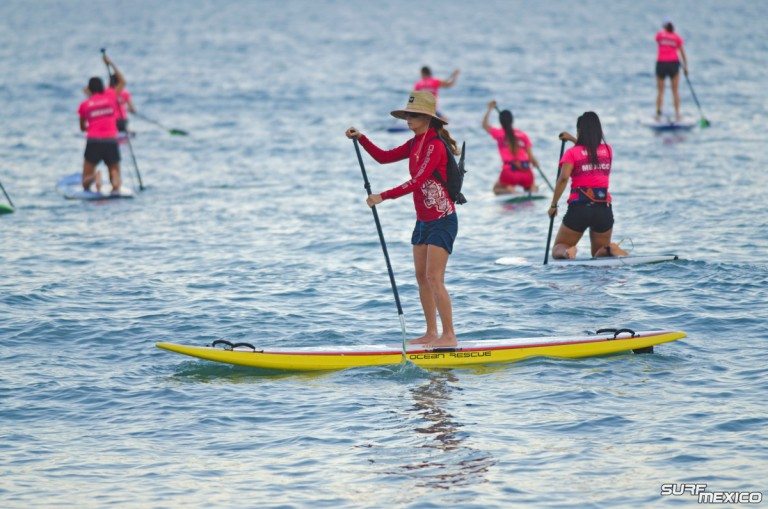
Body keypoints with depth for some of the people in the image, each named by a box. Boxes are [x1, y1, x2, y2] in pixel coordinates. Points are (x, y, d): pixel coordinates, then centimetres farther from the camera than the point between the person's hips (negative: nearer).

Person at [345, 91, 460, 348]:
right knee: (421, 277, 9)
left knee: (434, 279, -11)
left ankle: (449, 335, -8)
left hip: (442, 221, -9)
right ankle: (431, 333, 15)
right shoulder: (415, 144, 11)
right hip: (424, 220, 9)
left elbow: (417, 182, -27)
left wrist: (383, 196, -28)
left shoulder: (435, 146, -18)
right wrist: (361, 138, 4)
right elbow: (384, 157, 16)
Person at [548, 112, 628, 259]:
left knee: (558, 249, 14)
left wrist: (553, 205, -10)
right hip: (604, 208, 3)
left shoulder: (572, 153, -2)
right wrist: (573, 140, 37)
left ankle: (567, 252, -23)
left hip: (579, 207, -3)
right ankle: (610, 249, -18)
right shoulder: (608, 150, 10)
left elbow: (563, 178, -16)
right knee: (599, 256, 18)